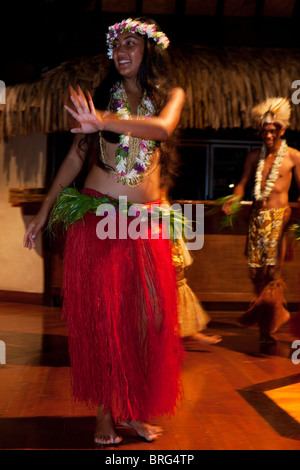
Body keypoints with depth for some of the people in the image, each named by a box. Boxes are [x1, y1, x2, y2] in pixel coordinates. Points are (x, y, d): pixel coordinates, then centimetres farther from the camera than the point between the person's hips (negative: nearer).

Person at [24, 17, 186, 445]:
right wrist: (44, 212, 4)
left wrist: (105, 121, -29)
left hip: (147, 220, 1)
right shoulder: (101, 96, 11)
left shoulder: (171, 93, 10)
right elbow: (76, 156, 8)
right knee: (100, 313, 0)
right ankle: (106, 411, 12)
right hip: (97, 214, 0)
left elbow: (163, 127, -14)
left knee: (150, 314, 0)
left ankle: (135, 409, 15)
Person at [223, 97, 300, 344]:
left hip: (279, 216, -4)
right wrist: (234, 198, -9)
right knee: (256, 269, 3)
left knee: (273, 269, -10)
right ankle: (275, 314, 20)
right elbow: (243, 182, 10)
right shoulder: (254, 156, 12)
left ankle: (269, 325, -2)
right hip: (257, 216, 4)